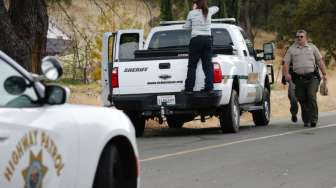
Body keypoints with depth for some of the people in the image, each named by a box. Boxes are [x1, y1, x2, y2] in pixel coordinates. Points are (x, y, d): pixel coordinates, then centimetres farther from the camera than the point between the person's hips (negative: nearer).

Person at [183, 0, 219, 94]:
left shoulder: (192, 13, -2)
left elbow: (187, 27, 9)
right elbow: (216, 8, 31)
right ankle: (209, 87, -2)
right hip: (207, 39, 4)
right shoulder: (208, 11, 9)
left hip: (196, 40, -3)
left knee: (192, 66, 0)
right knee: (208, 65, 3)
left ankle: (189, 88, -3)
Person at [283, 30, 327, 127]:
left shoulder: (312, 47, 11)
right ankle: (306, 120, 13)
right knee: (302, 100, 3)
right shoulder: (292, 49, 11)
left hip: (312, 78, -2)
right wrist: (286, 73, -10)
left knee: (311, 97, -15)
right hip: (299, 78, 2)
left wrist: (324, 74, 5)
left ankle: (313, 119, -12)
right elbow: (286, 62, 7)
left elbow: (320, 61, 11)